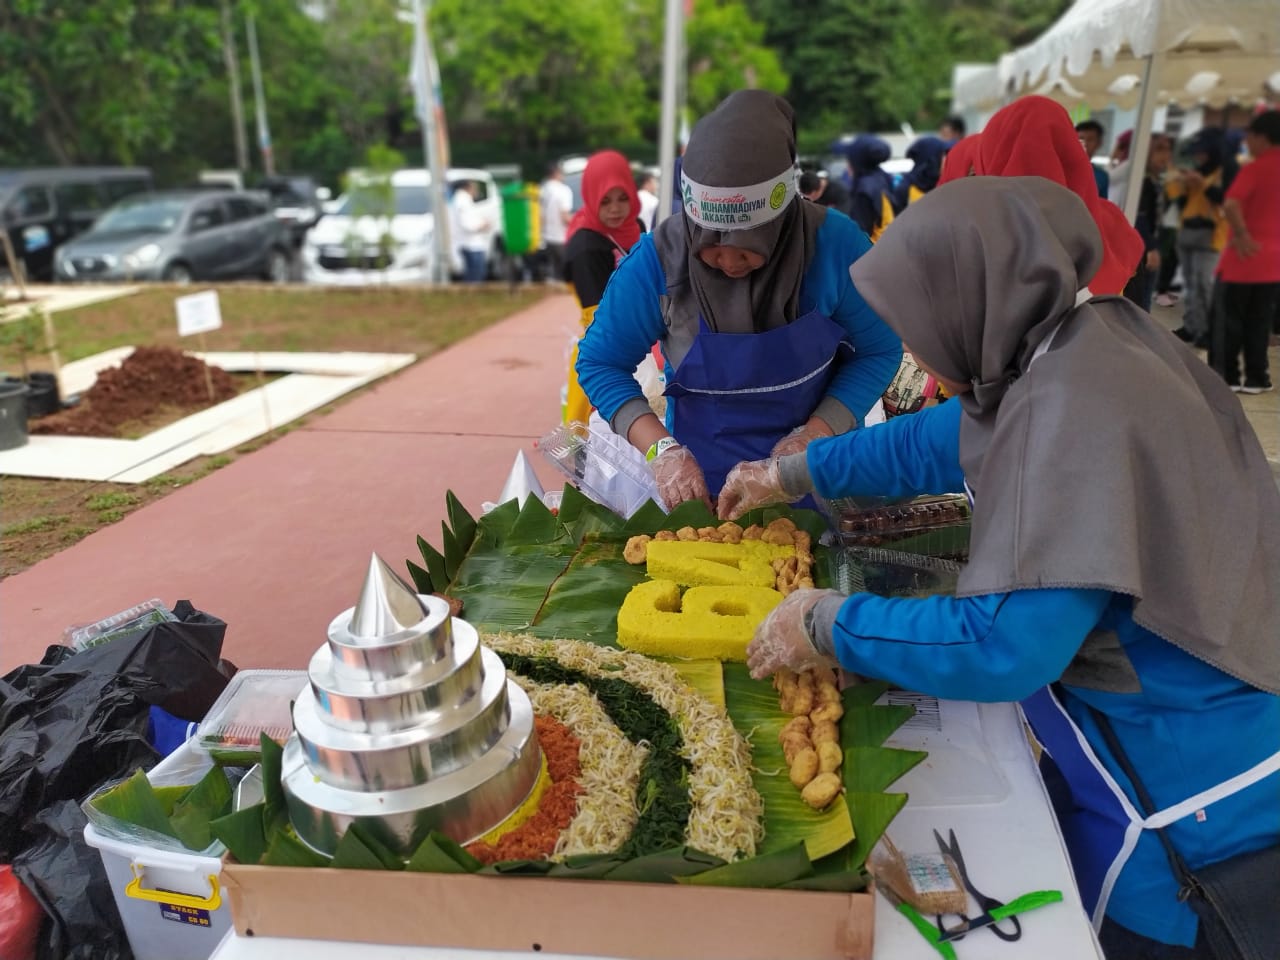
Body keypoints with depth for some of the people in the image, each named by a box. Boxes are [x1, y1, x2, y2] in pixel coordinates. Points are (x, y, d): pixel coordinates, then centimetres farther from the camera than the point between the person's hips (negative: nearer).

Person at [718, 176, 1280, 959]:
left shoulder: (1071, 408, -31)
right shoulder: (1082, 344, -2)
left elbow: (1005, 645, -31)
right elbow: (939, 440, 12)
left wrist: (830, 624, -18)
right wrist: (790, 474, 18)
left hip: (1192, 795, -8)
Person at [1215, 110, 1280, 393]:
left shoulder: (1254, 169, -12)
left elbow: (1231, 205, -29)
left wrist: (1242, 234, -17)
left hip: (1245, 256, -6)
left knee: (1233, 320, 5)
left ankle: (1228, 376, 8)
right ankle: (1256, 377, 14)